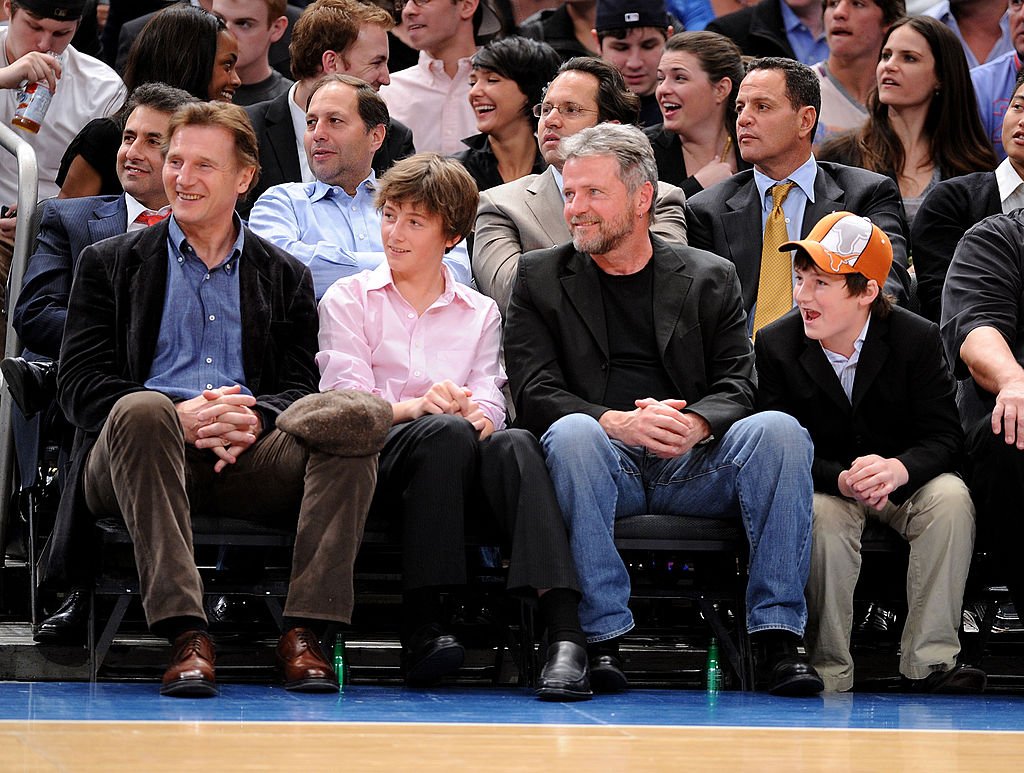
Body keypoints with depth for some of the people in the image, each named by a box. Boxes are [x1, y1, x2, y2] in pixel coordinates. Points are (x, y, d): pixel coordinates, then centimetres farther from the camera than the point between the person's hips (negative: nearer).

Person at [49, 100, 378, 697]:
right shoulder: (111, 263, 18)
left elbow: (301, 390, 12)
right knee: (142, 410, -37)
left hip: (249, 455, 1)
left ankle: (305, 631, -33)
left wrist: (252, 419, -14)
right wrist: (179, 417, -13)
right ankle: (186, 634, -42)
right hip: (140, 455, -1)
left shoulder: (285, 277, 22)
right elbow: (81, 386, 6)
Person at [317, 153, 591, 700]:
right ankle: (421, 628, -39)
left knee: (513, 444, -34)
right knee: (447, 433, -37)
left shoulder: (480, 313, 24)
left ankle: (564, 633, -51)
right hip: (371, 459, -2)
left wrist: (477, 413, -17)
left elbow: (489, 401, 9)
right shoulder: (348, 299, 17)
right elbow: (347, 398, 2)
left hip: (458, 468, 2)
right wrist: (417, 406, -19)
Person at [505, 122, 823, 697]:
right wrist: (618, 422, -18)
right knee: (572, 433, -35)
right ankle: (602, 638, -33)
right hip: (605, 463, -1)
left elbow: (738, 387, 6)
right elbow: (535, 394, 2)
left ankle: (779, 639, -26)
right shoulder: (541, 278, 14)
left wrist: (693, 424, -19)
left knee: (779, 430, -27)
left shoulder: (710, 277, 16)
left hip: (694, 466, 1)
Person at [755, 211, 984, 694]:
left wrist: (899, 469, -37)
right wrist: (843, 480, -34)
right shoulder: (775, 345, -9)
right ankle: (828, 670, -29)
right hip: (823, 487, -1)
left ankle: (929, 660, -29)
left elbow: (944, 436, -13)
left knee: (950, 497, -30)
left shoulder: (917, 339, -9)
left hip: (903, 482, 1)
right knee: (822, 514, -35)